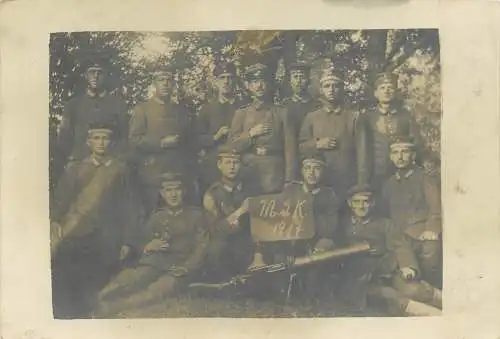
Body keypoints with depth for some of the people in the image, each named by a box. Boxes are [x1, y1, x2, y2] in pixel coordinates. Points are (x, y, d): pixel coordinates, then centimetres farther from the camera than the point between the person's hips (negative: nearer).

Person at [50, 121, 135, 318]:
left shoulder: (119, 169, 8)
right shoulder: (75, 169, 10)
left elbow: (125, 206, 8)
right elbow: (60, 199, 4)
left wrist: (125, 241, 5)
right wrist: (54, 221, -15)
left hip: (106, 239, 0)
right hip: (74, 235, 0)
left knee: (97, 284, 0)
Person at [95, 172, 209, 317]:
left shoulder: (196, 214, 13)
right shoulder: (157, 217, 23)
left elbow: (202, 245, 2)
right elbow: (137, 242, 19)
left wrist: (186, 268, -15)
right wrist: (147, 247, -6)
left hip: (179, 267, -4)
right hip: (154, 262, 4)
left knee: (156, 291, -36)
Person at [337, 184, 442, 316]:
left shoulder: (384, 224, 16)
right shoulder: (342, 226, 17)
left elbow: (400, 247, 3)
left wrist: (408, 266, -15)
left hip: (388, 272, 1)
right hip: (363, 282, -1)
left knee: (413, 290, -28)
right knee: (391, 297, -29)